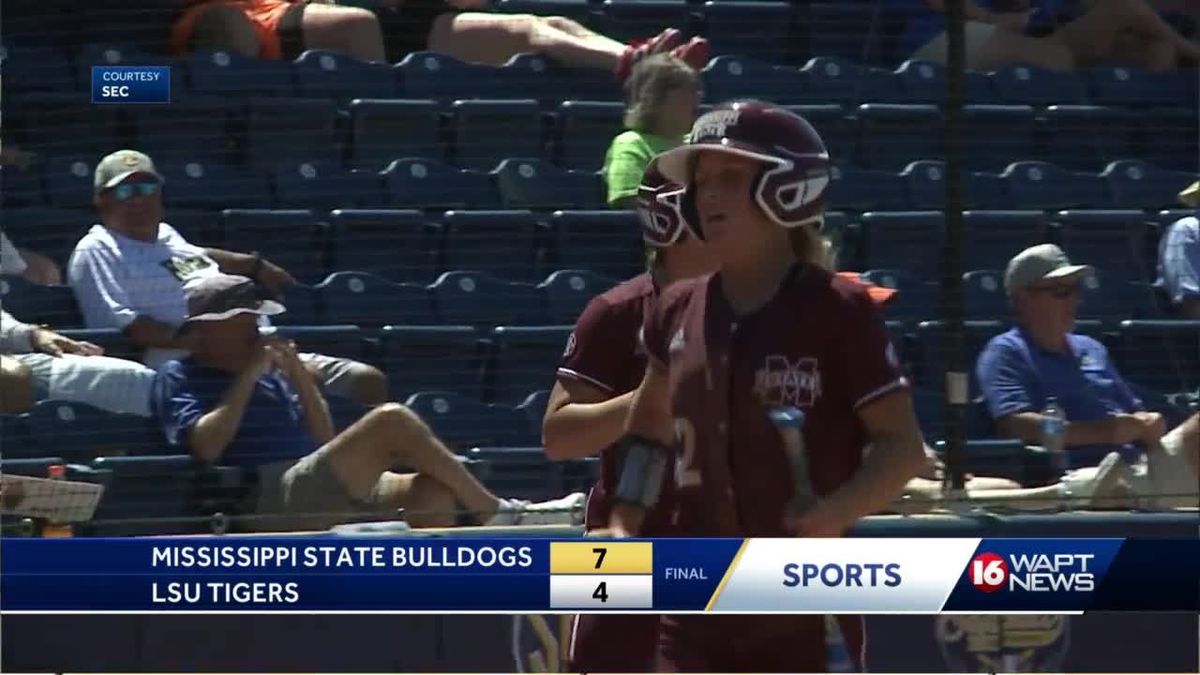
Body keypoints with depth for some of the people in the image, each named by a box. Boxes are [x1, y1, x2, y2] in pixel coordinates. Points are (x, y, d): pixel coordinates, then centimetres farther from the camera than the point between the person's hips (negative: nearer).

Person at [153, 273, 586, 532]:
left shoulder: (270, 374, 28)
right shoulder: (178, 379, 7)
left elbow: (324, 441, 22)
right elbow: (206, 446, -13)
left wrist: (299, 377, 9)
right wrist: (249, 376, -6)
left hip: (337, 496, 9)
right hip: (276, 504, -9)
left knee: (433, 491, -14)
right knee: (391, 422, -22)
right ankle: (498, 514, -15)